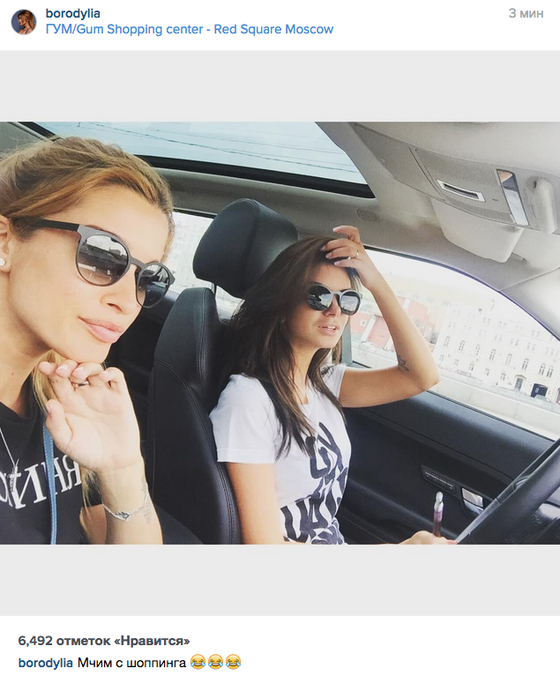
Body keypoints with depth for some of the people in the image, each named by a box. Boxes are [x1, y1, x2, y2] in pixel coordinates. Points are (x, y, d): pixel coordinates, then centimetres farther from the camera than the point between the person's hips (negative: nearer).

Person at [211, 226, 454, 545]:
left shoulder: (323, 382, 1)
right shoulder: (248, 399, -22)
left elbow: (423, 375, -6)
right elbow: (264, 544, -22)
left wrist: (378, 283, -13)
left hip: (334, 541, 7)